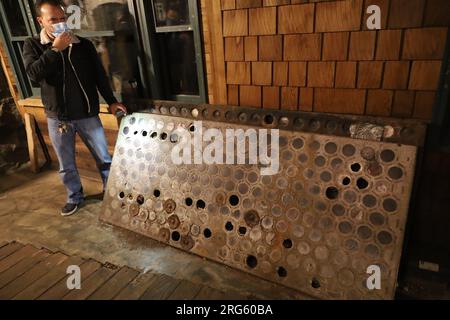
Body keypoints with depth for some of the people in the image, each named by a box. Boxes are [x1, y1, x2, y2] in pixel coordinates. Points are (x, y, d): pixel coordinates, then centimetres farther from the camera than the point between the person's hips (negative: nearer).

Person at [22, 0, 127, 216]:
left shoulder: (84, 45, -1)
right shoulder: (32, 46, -1)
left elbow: (99, 75, 4)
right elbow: (34, 74, -18)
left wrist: (111, 101, -2)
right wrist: (55, 49, -20)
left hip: (88, 115, 0)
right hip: (57, 118, 1)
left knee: (104, 159, 7)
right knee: (66, 166, 14)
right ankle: (74, 197, 36)